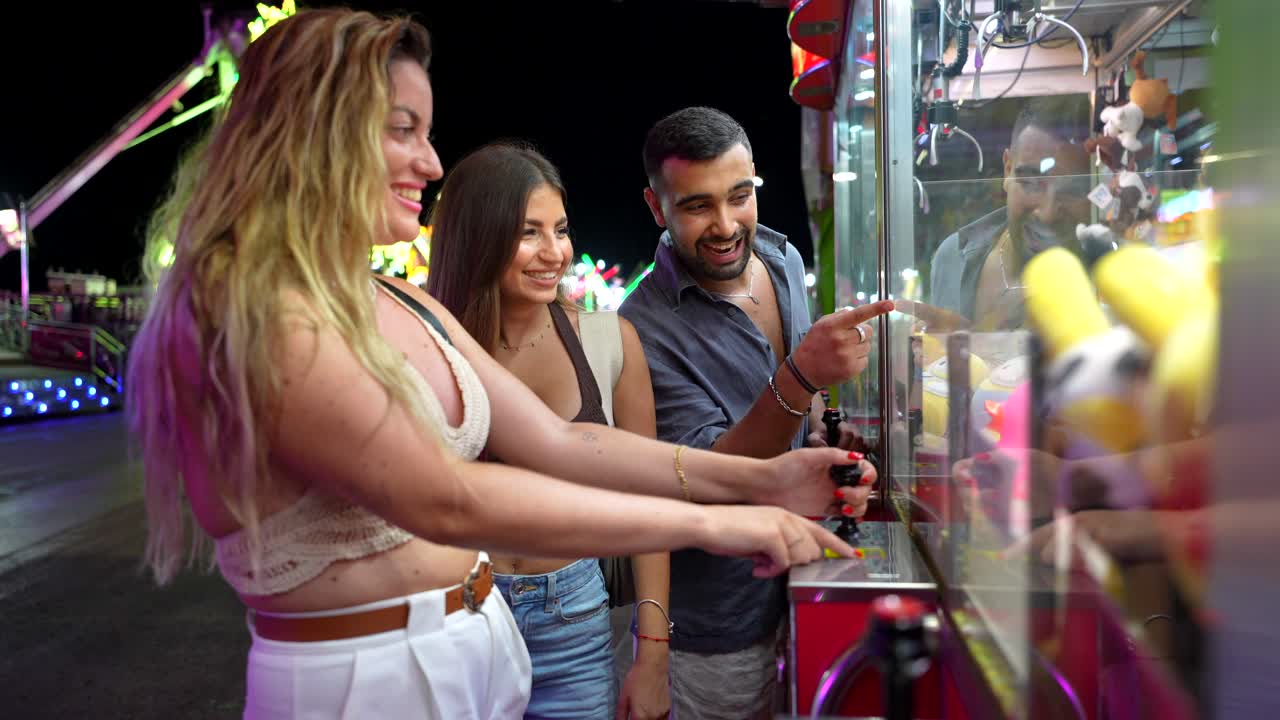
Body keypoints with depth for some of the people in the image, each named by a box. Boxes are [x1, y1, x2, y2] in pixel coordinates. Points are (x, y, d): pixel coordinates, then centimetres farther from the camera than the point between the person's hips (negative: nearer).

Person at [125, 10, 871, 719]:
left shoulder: (408, 308, 5)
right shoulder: (243, 316, -20)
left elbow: (557, 441, 2)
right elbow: (447, 501, -29)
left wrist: (757, 479, -7)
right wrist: (705, 522, -27)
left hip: (479, 650, 7)